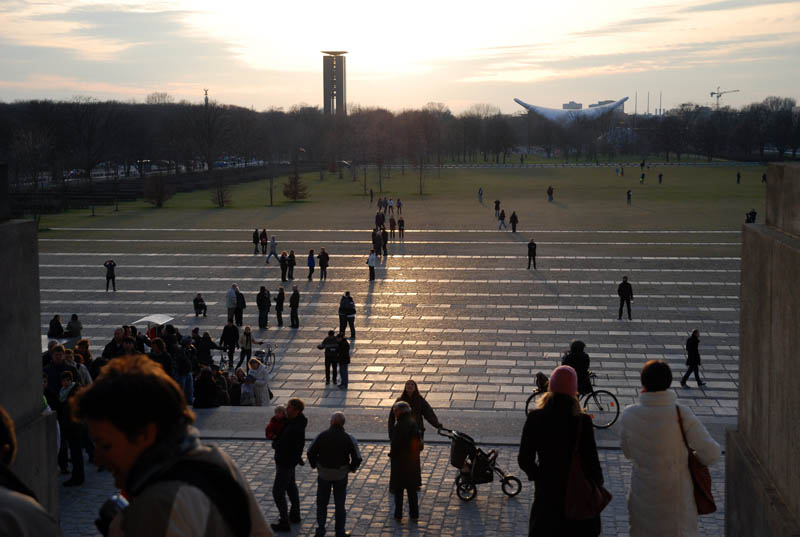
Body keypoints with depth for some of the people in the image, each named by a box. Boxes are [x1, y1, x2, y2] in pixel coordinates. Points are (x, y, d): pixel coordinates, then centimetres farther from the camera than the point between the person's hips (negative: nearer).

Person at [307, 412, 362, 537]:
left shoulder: (321, 436, -9)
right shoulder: (349, 439, -11)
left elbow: (310, 452, -5)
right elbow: (357, 458, -11)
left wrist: (314, 465, 11)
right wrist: (351, 468, 7)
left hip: (323, 474, 0)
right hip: (341, 475, 0)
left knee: (321, 503, 16)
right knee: (340, 504, 12)